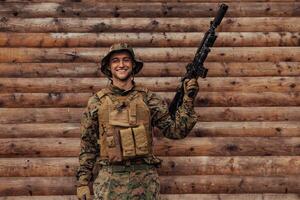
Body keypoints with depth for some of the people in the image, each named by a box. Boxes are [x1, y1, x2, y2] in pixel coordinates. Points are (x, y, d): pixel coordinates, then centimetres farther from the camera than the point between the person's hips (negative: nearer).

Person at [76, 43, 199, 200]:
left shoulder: (148, 98, 3)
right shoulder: (96, 101, 3)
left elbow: (176, 130, 0)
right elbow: (87, 146, 6)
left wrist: (188, 99, -9)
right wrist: (82, 181, 2)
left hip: (144, 179, 1)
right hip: (109, 179, 0)